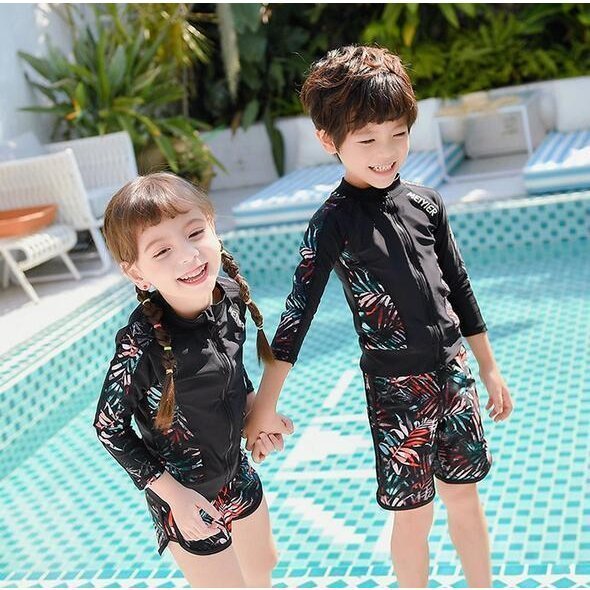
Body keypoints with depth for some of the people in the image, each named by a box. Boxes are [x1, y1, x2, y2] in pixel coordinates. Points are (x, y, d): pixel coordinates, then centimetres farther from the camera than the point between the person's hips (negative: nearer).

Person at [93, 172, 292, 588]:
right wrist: (174, 494, -18)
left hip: (237, 471, 6)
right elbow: (109, 428, -19)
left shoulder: (231, 294, -15)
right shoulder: (142, 343, -33)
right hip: (187, 496, -6)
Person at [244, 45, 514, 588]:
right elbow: (298, 312, -14)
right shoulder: (334, 222, -13)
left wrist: (490, 369, 14)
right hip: (396, 390, -4)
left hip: (454, 373, 5)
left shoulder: (427, 202, 1)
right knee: (414, 514, 7)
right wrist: (265, 405, -15)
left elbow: (459, 288, 10)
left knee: (465, 497, 17)